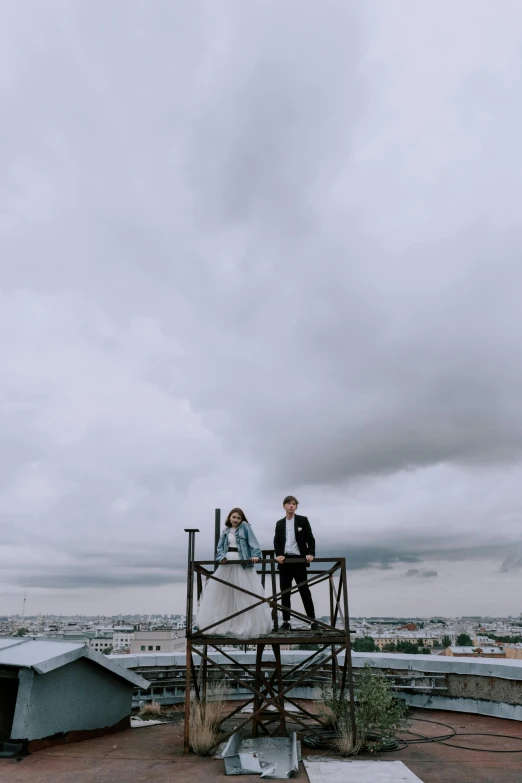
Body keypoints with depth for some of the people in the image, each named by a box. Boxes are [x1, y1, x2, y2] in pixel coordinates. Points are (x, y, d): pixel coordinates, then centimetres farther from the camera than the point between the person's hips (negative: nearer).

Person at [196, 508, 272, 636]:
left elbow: (253, 543, -9)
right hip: (226, 564, 5)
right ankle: (223, 623, 20)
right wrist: (222, 557, -11)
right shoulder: (226, 531, 13)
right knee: (219, 595, 8)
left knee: (247, 596, -6)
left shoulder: (245, 527, 0)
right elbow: (220, 547, 9)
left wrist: (255, 555, -24)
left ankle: (252, 625, 3)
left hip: (242, 565, -5)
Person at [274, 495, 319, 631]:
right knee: (285, 591, 4)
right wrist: (278, 555, -11)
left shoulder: (303, 520, 4)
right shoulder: (279, 523, 14)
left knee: (304, 590, -2)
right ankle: (286, 621, 10)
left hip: (299, 559, -3)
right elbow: (276, 542, 7)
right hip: (284, 560, 3)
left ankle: (313, 620, 3)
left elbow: (310, 539, -1)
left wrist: (311, 553, -17)